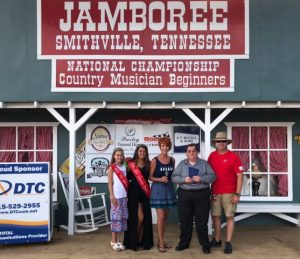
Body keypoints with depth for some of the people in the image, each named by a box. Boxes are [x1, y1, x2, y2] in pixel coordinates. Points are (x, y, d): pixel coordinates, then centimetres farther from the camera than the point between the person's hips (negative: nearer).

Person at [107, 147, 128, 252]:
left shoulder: (124, 167, 12)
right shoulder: (112, 168, -3)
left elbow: (126, 182, 14)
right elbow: (110, 183, -6)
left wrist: (127, 195, 9)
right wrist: (112, 196, -13)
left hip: (124, 196, 5)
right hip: (116, 196, -5)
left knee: (123, 218, 6)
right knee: (116, 218, -3)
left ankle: (119, 241, 14)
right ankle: (114, 241, 5)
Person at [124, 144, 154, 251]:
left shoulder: (148, 164, 8)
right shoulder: (131, 163, -3)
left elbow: (150, 177, 14)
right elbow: (127, 177, -1)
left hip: (145, 192, 4)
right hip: (134, 191, -4)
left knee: (145, 217, 4)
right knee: (138, 217, -7)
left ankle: (142, 241, 16)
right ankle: (134, 241, 10)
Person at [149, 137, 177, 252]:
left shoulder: (172, 160, 6)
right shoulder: (154, 160, -7)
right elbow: (150, 177, -6)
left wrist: (169, 179, 0)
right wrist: (160, 179, -20)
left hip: (169, 189, 5)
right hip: (158, 189, -5)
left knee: (165, 216, 11)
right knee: (160, 216, -7)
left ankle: (161, 240, 22)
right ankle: (161, 243, 1)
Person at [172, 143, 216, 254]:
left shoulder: (204, 163, 6)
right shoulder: (182, 164, 8)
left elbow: (212, 176, -2)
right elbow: (174, 177, 1)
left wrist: (201, 179, -18)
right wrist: (184, 180, -16)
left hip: (202, 195, -1)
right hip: (184, 195, 2)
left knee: (201, 222, 2)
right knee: (185, 221, 10)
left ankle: (205, 245, 13)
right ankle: (184, 243, 23)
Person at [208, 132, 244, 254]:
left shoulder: (233, 157, -7)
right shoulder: (212, 156, 5)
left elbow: (239, 176, -8)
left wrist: (237, 194, -13)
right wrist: (209, 191, 7)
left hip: (229, 193, -4)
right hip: (215, 193, 4)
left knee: (229, 217, 1)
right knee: (215, 216, 9)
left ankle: (228, 243, 7)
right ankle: (217, 240, 22)